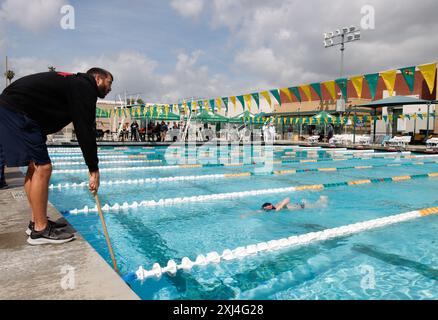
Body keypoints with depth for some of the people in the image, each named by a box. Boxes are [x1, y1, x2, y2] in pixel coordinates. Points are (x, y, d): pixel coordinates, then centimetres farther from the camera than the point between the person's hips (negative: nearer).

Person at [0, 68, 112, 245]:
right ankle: (40, 230, -2)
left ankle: (37, 222, 20)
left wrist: (92, 167, 16)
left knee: (35, 167, 13)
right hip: (17, 112, -11)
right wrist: (94, 170, -13)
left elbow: (84, 129, 18)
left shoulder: (76, 84, 20)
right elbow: (85, 132, -17)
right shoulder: (85, 88, -11)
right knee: (42, 168, -9)